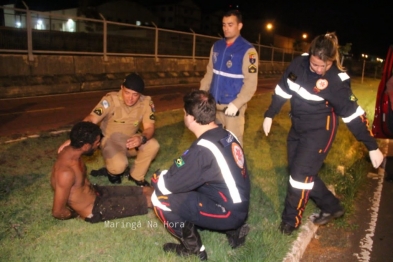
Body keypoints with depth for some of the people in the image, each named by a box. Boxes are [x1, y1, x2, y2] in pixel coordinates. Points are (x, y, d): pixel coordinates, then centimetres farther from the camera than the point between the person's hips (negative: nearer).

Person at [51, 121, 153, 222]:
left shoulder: (70, 150, -7)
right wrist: (76, 213, -8)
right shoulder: (66, 172, -35)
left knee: (146, 190, 9)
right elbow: (57, 211, -25)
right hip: (94, 210, -8)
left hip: (95, 192, 9)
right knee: (148, 199, -4)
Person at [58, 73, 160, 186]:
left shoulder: (146, 102, -16)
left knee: (153, 145, -26)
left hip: (131, 139, 3)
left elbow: (149, 128, -18)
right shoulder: (110, 99, -24)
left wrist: (142, 138, -42)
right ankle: (113, 171, 8)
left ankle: (136, 176, -1)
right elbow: (91, 119, -31)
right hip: (110, 140, -3)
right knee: (119, 165, -33)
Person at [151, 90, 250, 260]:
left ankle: (193, 248, 8)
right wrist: (169, 174, 10)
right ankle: (234, 230, 21)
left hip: (228, 213, -8)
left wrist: (156, 179, 5)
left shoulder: (202, 149, -25)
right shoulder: (227, 135, 1)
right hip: (239, 207, 9)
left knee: (160, 198, -12)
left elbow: (167, 185, -18)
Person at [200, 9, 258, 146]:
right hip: (213, 103, 6)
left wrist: (236, 104, -23)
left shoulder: (248, 50, -11)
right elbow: (209, 73, 12)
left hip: (233, 105, -5)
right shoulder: (216, 46, 7)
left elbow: (251, 83, -14)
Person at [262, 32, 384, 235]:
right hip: (298, 127, 7)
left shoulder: (337, 80, -22)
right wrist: (270, 115, 11)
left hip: (319, 131, -7)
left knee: (300, 174, -6)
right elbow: (283, 90, 5)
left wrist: (372, 147, -16)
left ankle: (290, 221, 15)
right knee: (298, 171, 14)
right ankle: (332, 207, 32)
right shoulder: (299, 64, -8)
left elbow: (353, 113, -18)